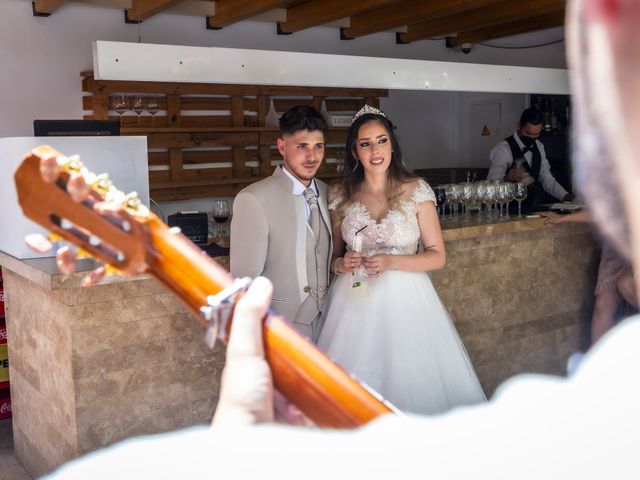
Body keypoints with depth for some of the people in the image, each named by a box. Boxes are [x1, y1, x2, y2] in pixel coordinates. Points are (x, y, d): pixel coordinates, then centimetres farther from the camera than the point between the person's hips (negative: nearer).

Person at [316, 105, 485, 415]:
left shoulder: (416, 191, -3)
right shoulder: (341, 198, 4)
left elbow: (437, 256, -2)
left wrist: (390, 261, -15)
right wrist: (341, 264, -9)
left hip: (405, 302, -1)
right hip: (355, 305, 2)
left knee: (411, 382, 2)